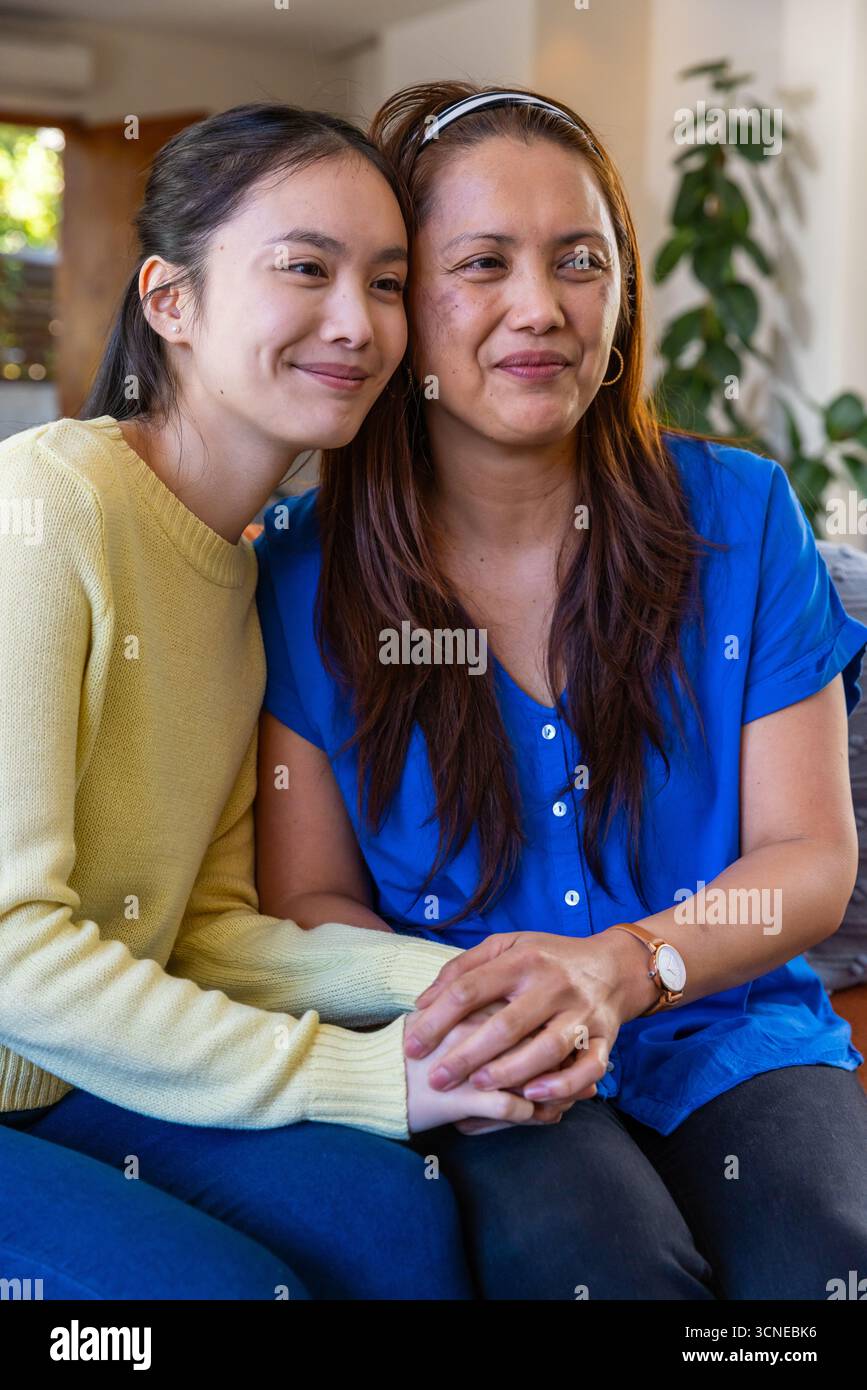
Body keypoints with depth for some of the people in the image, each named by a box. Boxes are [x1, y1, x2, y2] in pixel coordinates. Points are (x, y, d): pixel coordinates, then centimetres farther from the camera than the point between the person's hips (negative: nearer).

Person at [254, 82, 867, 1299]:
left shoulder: (740, 517, -1)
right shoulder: (304, 570, -2)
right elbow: (309, 894, 2)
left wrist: (619, 968, -21)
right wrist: (450, 1010, -21)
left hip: (727, 1031, 2)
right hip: (484, 1076, -1)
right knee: (604, 1258, -32)